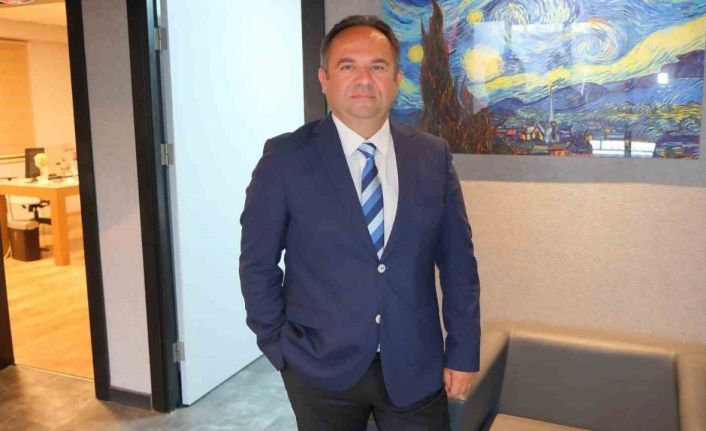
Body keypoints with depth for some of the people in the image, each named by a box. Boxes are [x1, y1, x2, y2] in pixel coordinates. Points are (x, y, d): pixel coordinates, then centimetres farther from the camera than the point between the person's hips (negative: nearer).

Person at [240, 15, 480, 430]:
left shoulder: (433, 156, -1)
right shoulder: (286, 157, -8)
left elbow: (458, 262, 3)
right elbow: (258, 263, -3)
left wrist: (463, 351, 2)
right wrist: (279, 347, -3)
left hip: (415, 367, 2)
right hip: (321, 368, -1)